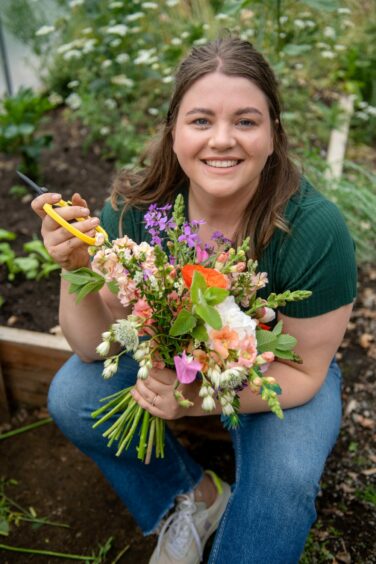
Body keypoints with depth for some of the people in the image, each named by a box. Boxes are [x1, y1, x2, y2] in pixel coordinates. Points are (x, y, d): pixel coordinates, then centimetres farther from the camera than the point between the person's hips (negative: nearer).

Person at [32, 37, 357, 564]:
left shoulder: (315, 229, -30)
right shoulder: (137, 206, -22)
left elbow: (303, 371, -20)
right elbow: (94, 346, -16)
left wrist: (194, 399, -35)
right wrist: (76, 269, -36)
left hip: (278, 372, -2)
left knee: (285, 476, -29)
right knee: (71, 397, -14)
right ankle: (195, 494, 8)